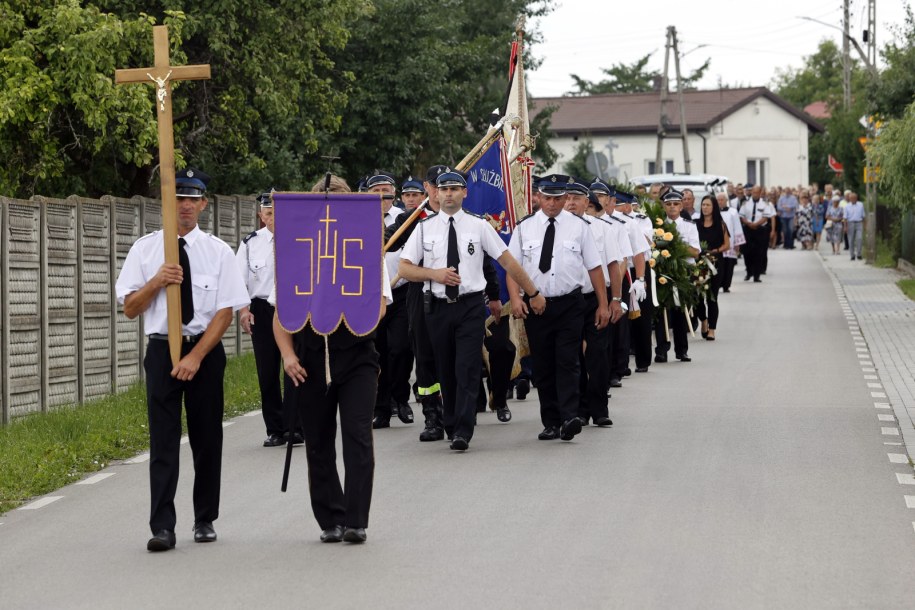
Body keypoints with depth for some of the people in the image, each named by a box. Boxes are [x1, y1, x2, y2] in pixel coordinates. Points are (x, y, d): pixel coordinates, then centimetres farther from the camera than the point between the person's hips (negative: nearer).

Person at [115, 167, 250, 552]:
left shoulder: (218, 252, 1)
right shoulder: (145, 249, 4)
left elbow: (226, 310, -4)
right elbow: (130, 308, 4)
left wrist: (196, 356, -13)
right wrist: (157, 281, -15)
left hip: (206, 351, 0)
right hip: (162, 349, 0)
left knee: (207, 438, 7)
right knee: (163, 440, -6)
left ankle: (205, 520, 20)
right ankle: (162, 527, -8)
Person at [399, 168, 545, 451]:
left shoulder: (479, 226, 2)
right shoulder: (425, 228, 5)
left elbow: (508, 261, 5)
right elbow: (404, 269, 5)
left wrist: (533, 293, 6)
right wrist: (435, 274, -12)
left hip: (471, 306, -2)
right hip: (438, 307, 2)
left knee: (467, 369, -11)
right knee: (446, 371, 9)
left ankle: (462, 433, -15)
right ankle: (451, 426, 23)